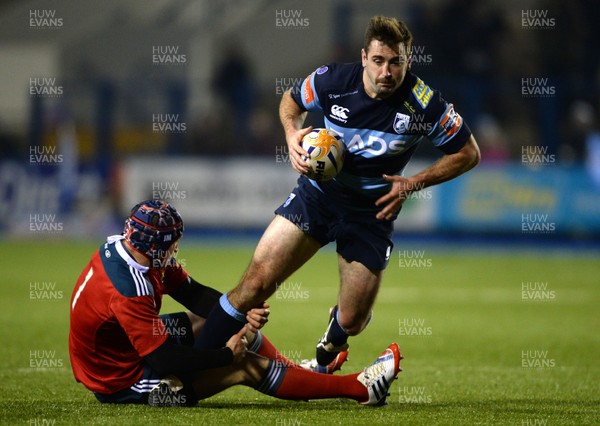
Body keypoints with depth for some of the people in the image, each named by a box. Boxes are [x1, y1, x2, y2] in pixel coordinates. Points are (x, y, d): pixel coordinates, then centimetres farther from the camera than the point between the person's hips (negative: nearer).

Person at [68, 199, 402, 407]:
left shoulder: (123, 248, -7)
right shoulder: (128, 291, -35)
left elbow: (192, 293, 2)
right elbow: (167, 362, -31)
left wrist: (243, 314, -13)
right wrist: (227, 355, -18)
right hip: (122, 383, -9)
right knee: (249, 367, -8)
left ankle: (297, 373, 30)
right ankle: (361, 389, 1)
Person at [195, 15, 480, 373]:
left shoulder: (426, 105, -19)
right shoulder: (332, 81, -15)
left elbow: (469, 153, -5)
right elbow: (292, 101, 8)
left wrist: (413, 183, -14)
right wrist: (293, 134, -13)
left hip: (372, 212, 0)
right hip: (318, 193, 0)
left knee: (351, 322, 4)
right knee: (256, 282, -14)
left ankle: (322, 364, 42)